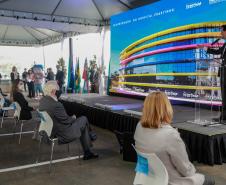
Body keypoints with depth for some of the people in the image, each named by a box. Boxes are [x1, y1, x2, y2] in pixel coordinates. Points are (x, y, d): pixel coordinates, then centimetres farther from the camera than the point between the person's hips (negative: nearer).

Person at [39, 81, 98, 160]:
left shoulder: (42, 101, -3)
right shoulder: (55, 104, -33)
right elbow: (66, 120, -20)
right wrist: (73, 118, 0)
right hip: (63, 133, -9)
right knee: (84, 119, 9)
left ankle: (87, 153, 31)